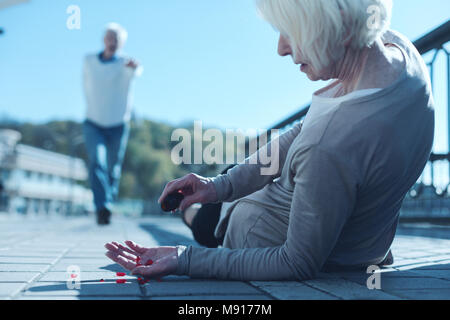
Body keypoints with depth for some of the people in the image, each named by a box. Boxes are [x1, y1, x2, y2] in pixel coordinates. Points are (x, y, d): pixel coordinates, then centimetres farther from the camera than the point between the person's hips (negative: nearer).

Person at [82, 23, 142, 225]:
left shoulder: (124, 63, -11)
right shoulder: (89, 61, -1)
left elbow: (137, 72, -37)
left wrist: (134, 67, -60)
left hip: (118, 126, -1)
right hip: (93, 124, 1)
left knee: (113, 169, 9)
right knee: (97, 162, -21)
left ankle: (109, 203, 30)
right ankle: (102, 208, -27)